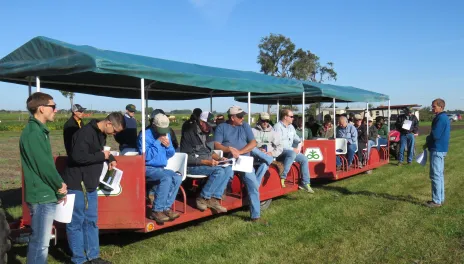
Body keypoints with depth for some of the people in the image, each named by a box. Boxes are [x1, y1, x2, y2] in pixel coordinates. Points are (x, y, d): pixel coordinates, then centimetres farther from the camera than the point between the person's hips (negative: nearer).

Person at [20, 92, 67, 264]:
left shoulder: (39, 130, 12)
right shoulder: (33, 133, -19)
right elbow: (44, 166, -21)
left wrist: (58, 184, 3)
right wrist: (60, 188, -8)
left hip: (45, 194, 10)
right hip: (42, 196, -10)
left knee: (39, 240, 19)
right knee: (40, 242, -2)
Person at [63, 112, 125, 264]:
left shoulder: (101, 134, 9)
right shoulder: (86, 133, -21)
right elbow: (78, 156, -31)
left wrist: (110, 158, 9)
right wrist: (102, 156, -19)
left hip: (91, 185, 9)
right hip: (77, 185, -9)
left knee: (91, 221, 14)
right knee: (76, 223, 3)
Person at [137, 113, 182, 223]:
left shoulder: (166, 134, 10)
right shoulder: (145, 135, -10)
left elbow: (171, 154, 14)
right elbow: (146, 156, -20)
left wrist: (168, 146, -8)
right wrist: (157, 142, -19)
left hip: (160, 168, 7)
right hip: (147, 168, -7)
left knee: (177, 178, -20)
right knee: (166, 178, -32)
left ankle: (166, 207, -16)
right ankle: (156, 211, -24)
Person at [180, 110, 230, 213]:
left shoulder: (207, 133, 13)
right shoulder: (189, 133, -12)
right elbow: (187, 157, -16)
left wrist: (219, 158, 3)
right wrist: (206, 162, -24)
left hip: (207, 163, 8)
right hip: (192, 166, -8)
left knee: (229, 170, -15)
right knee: (219, 171, -29)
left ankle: (214, 199, -17)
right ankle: (203, 199, -16)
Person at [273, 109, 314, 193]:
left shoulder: (291, 127, 14)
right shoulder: (278, 127, -13)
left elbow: (296, 138, 23)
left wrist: (299, 144, 0)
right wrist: (292, 149, -20)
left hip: (292, 151, 9)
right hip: (280, 151, -8)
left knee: (304, 159, -4)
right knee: (292, 154, -36)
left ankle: (305, 183, 3)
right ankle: (282, 177, -32)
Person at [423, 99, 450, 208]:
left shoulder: (441, 118, -18)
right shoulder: (444, 117, 15)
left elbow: (435, 135, -22)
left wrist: (427, 139, -1)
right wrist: (428, 143, 9)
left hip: (437, 150, -10)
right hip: (441, 149, 10)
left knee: (435, 175, -6)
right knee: (440, 175, 15)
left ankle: (436, 201, -2)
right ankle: (440, 198, 23)